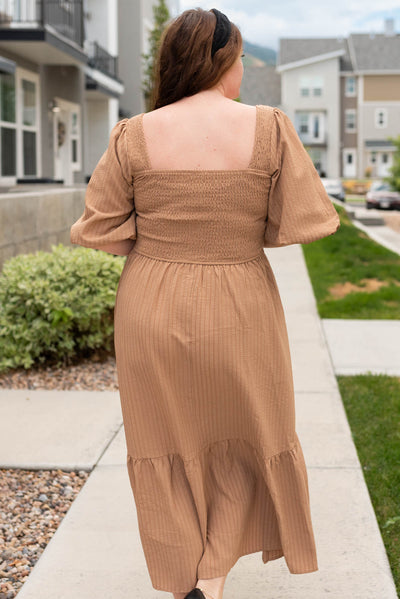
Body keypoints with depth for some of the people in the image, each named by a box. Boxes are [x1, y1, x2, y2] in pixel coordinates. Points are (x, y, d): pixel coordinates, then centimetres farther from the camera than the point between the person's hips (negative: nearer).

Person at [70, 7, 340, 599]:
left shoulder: (134, 135, -7)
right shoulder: (269, 128, -10)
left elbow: (97, 229, -5)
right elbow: (310, 221, -8)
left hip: (151, 311, 1)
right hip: (238, 317, -1)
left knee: (169, 453, 17)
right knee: (246, 439, 20)